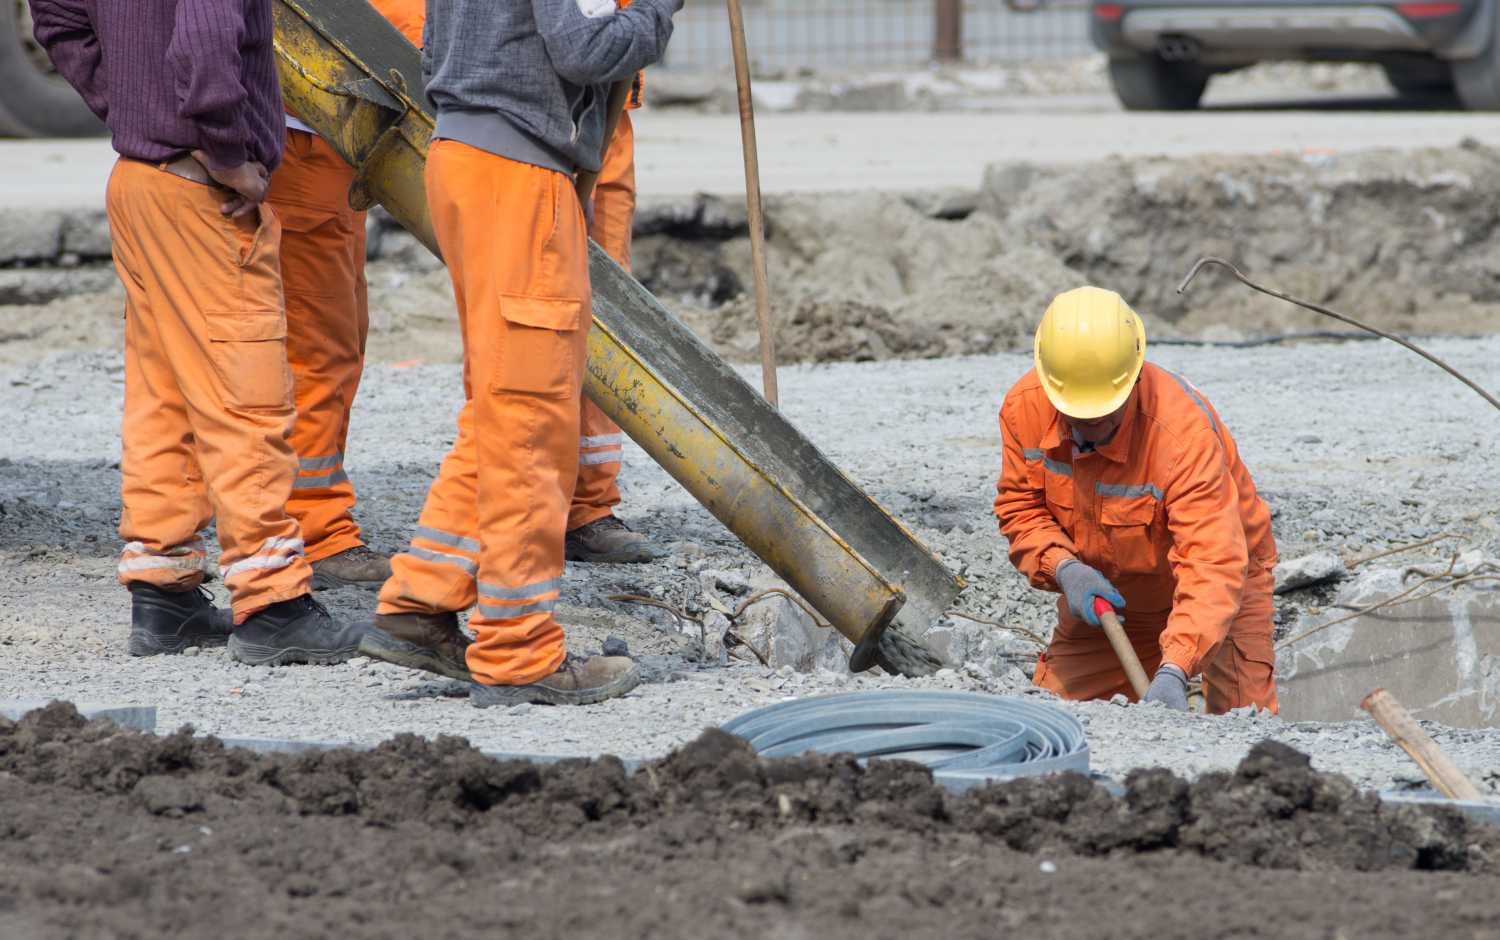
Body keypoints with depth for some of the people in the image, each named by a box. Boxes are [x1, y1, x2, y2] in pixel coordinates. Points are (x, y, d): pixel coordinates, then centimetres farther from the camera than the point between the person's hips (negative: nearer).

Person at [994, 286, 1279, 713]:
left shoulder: (1185, 430, -38)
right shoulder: (1024, 407, -21)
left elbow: (1212, 565, -44)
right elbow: (1021, 507, -6)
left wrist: (1174, 671, -56)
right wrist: (1064, 569, -27)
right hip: (1104, 589, 4)